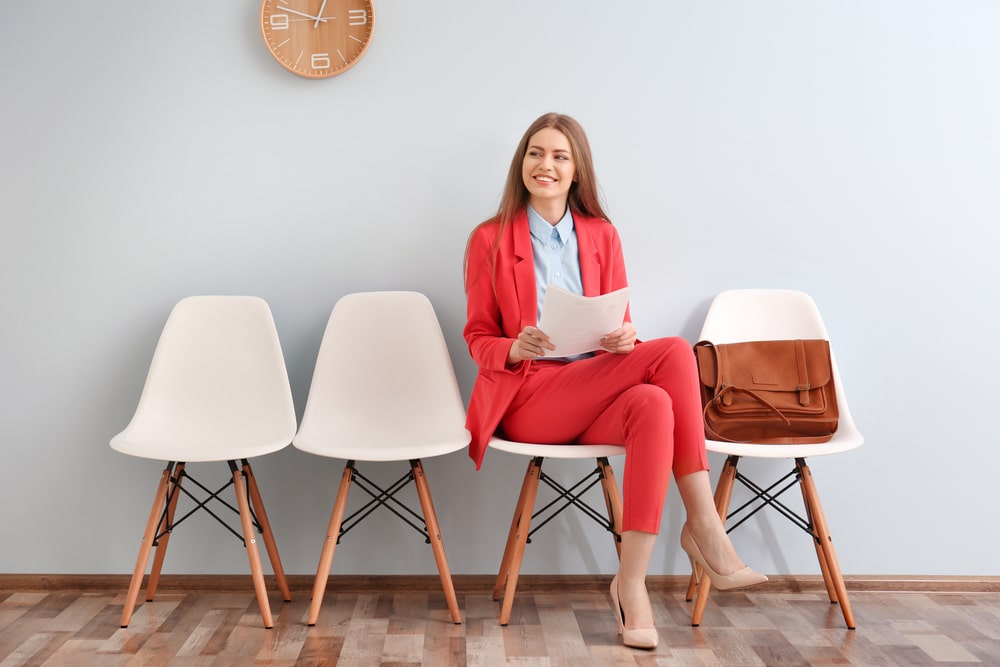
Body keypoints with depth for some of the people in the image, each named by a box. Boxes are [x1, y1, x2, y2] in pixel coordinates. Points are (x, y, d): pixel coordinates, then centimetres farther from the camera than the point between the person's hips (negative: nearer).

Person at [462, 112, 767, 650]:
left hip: (595, 395, 4)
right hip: (524, 397, -4)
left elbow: (619, 328, 13)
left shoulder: (601, 235, 14)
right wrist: (515, 350, -18)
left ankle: (632, 579, -29)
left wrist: (624, 339, -12)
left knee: (652, 403, -34)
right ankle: (704, 526, -23)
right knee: (674, 352, -26)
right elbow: (478, 338, 5)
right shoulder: (490, 239, 4)